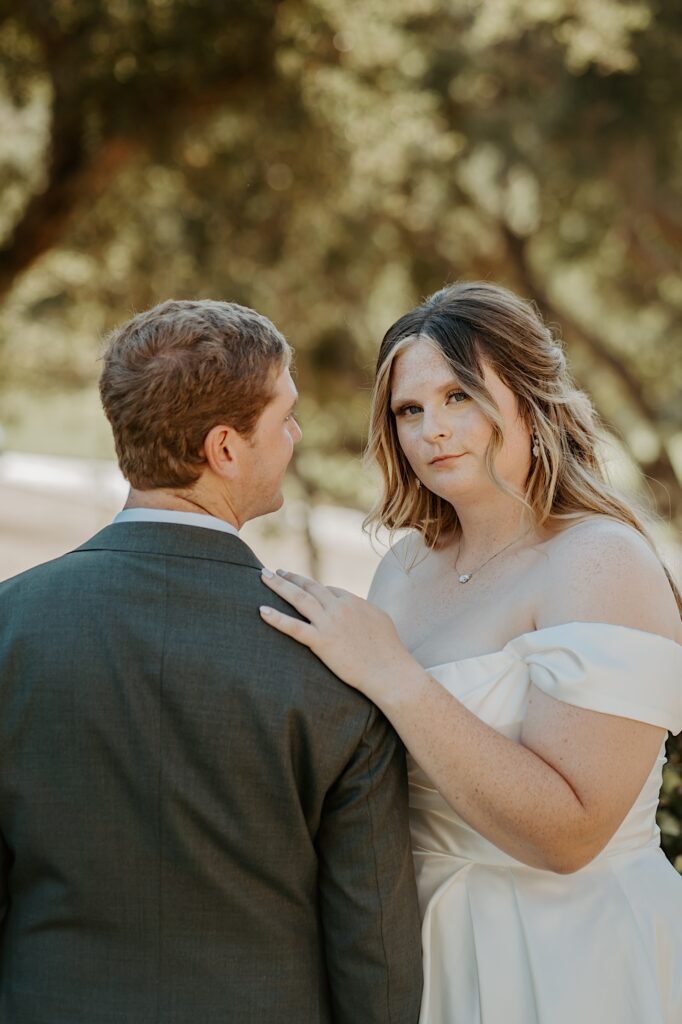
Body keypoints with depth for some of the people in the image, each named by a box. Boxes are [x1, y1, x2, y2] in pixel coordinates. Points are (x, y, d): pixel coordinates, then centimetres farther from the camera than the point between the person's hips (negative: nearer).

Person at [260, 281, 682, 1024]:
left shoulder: (602, 565, -17)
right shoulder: (407, 564, 4)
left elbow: (566, 833, -25)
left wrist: (391, 676, -28)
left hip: (570, 957, -6)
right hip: (424, 943, 7)